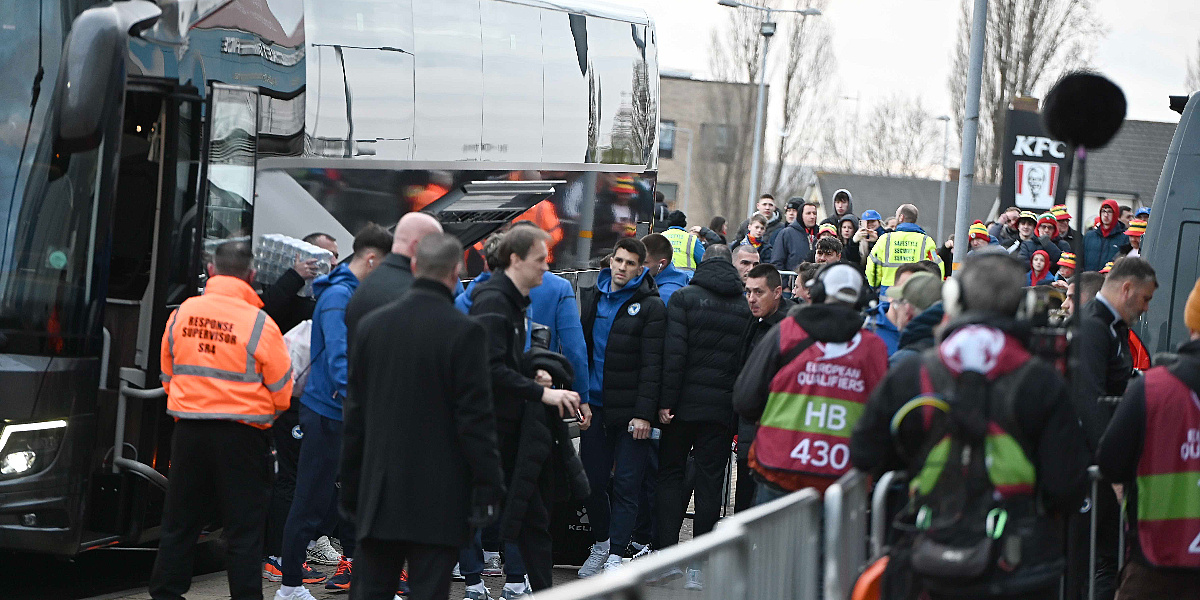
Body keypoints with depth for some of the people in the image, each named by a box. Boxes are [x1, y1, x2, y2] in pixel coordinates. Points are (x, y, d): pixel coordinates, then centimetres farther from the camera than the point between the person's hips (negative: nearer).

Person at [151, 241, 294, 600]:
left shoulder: (182, 314, 0)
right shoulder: (259, 324, -12)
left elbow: (167, 376, 12)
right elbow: (281, 392, -5)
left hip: (188, 430, 4)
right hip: (242, 435, -4)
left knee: (180, 521, 14)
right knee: (244, 529, 3)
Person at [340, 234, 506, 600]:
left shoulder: (373, 325, 5)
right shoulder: (463, 332, -11)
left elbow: (354, 415, 9)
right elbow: (476, 419, -11)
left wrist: (350, 489, 16)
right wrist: (488, 489, -5)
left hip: (379, 498, 4)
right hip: (439, 499, -4)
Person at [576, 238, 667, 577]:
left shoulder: (650, 307, -4)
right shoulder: (590, 298, 11)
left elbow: (652, 365, -8)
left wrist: (644, 413, -14)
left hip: (629, 410, -5)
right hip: (594, 406, 5)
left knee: (626, 485, -4)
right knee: (594, 480, 8)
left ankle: (616, 556, -4)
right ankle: (601, 546, 25)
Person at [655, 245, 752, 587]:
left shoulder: (684, 298, -4)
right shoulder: (746, 306, 4)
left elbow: (674, 353, -12)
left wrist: (666, 400, -10)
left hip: (685, 404, -2)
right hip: (723, 410, 2)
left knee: (670, 475, 10)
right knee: (710, 482, 4)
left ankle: (667, 551, 1)